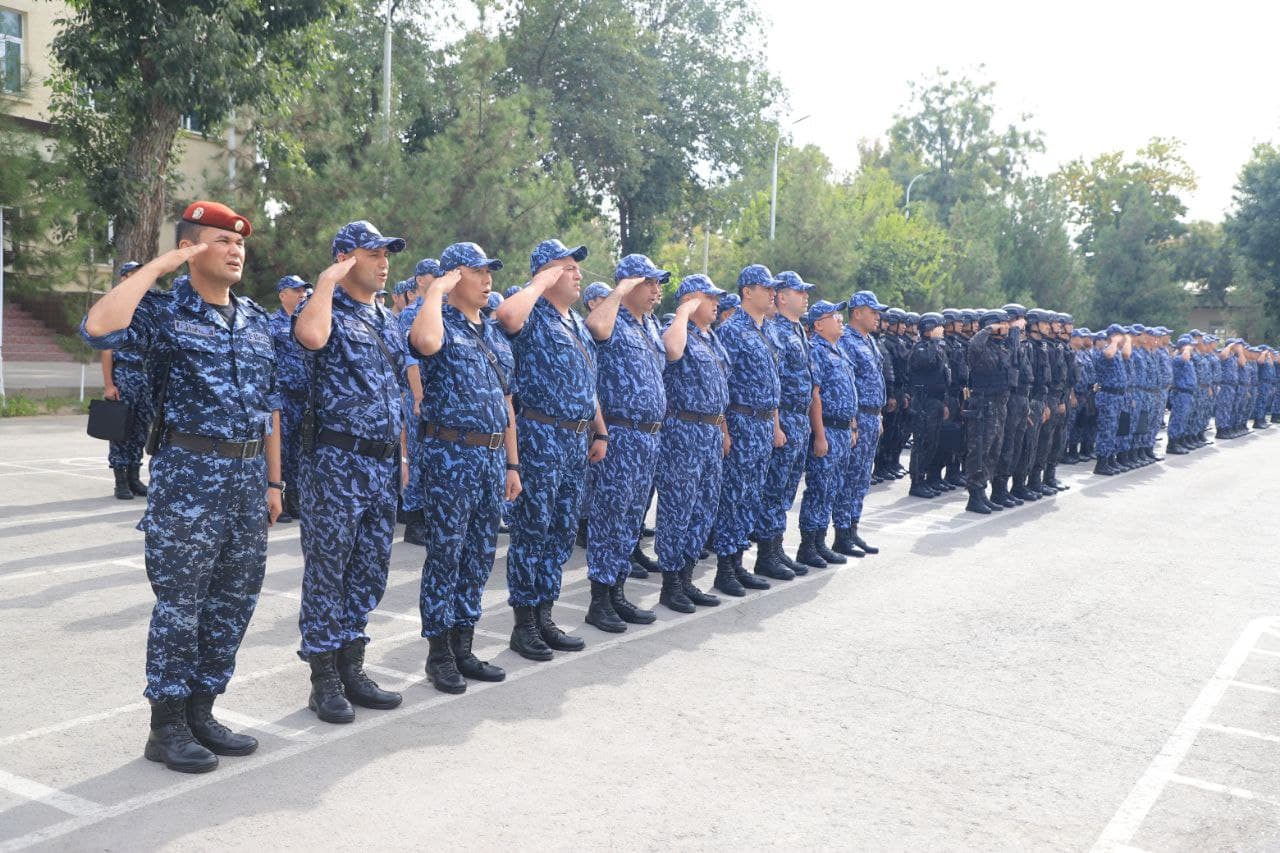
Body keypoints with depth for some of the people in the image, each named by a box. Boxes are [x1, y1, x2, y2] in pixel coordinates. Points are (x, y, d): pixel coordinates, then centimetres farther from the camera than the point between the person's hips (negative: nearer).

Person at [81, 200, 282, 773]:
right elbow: (98, 329, -26)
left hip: (248, 475, 6)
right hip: (189, 473, -6)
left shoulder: (257, 319, 12)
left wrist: (272, 481, 13)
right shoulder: (165, 312, -5)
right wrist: (158, 266, -17)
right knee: (180, 603, 1)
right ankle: (166, 726, 15)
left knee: (233, 601, 11)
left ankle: (201, 712, 25)